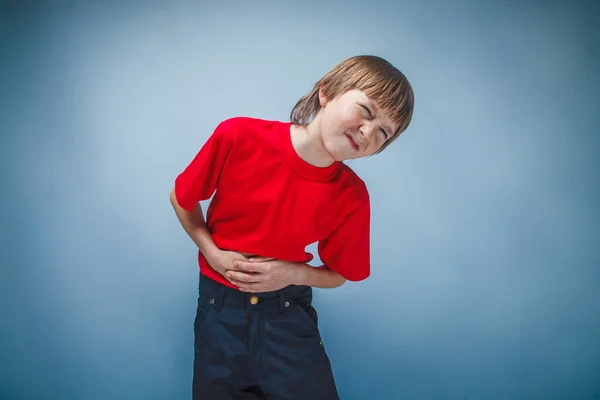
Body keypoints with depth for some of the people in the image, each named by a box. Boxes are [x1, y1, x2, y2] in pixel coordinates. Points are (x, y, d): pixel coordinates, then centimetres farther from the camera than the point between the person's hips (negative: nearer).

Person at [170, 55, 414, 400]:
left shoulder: (351, 198, -15)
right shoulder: (238, 137, -19)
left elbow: (338, 275, 1)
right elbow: (182, 199, -2)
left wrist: (292, 274, -17)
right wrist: (213, 253, -13)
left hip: (288, 313, 0)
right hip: (220, 306, 0)